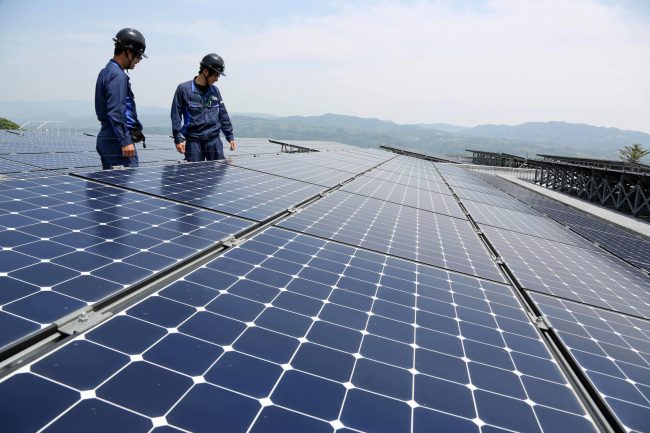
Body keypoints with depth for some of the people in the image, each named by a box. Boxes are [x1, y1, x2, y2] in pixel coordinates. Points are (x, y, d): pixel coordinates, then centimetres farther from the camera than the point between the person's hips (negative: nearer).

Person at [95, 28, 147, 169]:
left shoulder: (106, 72, 18)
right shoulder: (118, 76, -13)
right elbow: (115, 112, -20)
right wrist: (125, 142, -21)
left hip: (105, 139, 10)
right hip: (117, 141, -10)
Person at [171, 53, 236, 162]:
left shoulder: (215, 91, 10)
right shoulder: (183, 89, -2)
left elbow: (223, 115, 15)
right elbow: (176, 116, -2)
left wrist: (230, 136, 12)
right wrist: (178, 139, -7)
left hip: (214, 141, 3)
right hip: (193, 141, -3)